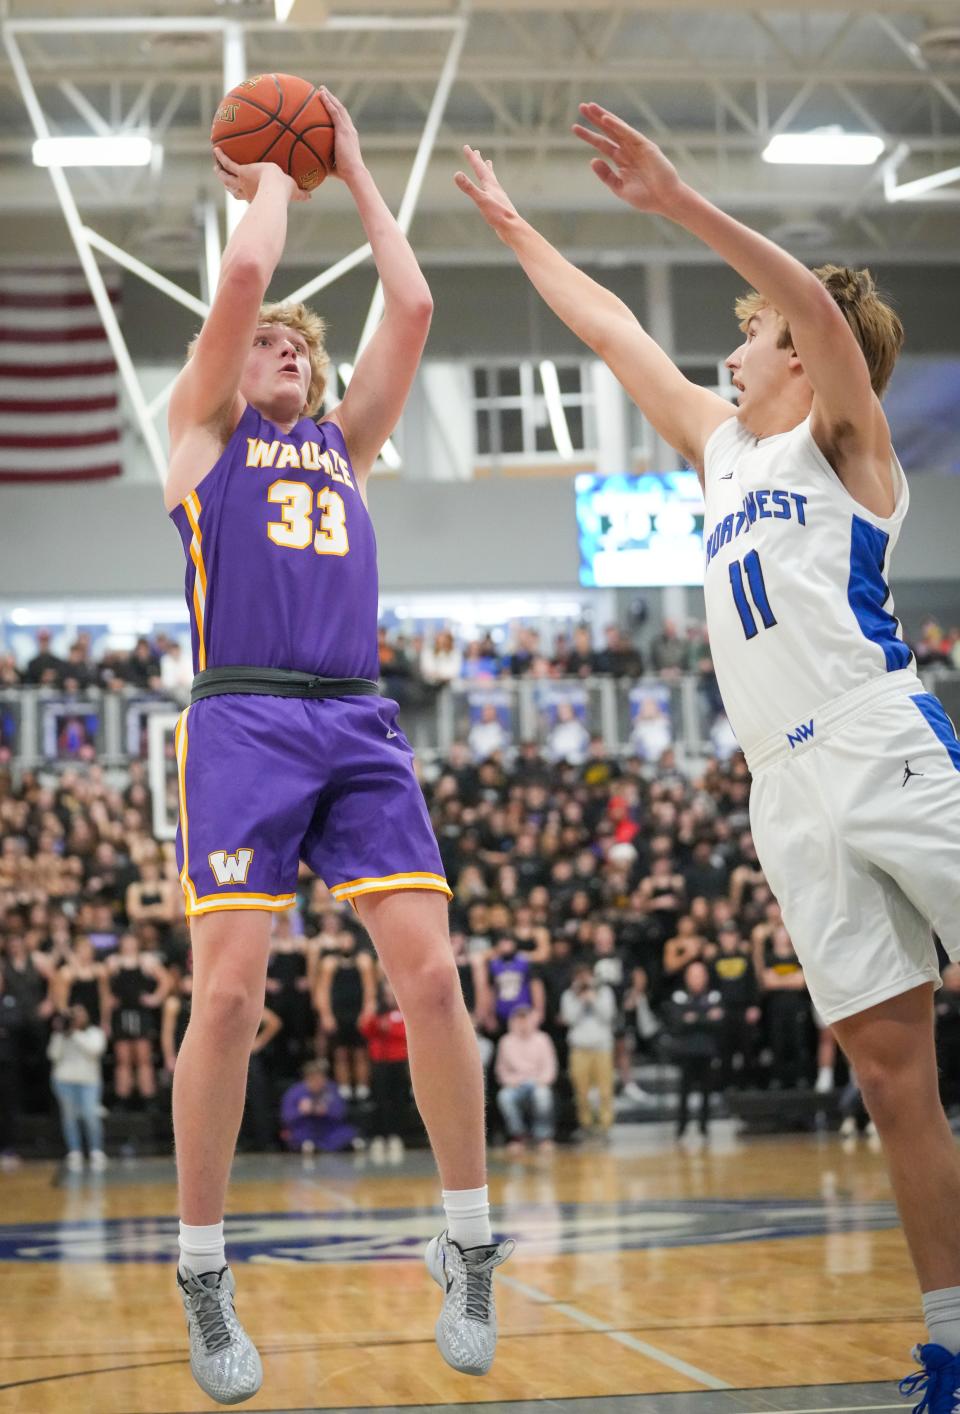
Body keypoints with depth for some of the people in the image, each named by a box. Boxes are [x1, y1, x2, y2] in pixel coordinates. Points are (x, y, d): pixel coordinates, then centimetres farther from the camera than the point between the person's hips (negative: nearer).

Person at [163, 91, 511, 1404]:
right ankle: (204, 1279, 0)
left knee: (430, 973, -7)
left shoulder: (345, 444, 25)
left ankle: (469, 1248, 4)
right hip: (242, 718, -4)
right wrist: (273, 177, 18)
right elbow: (242, 276, 1)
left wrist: (355, 173, 24)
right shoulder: (203, 429, 14)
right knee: (230, 994, -11)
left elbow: (411, 309, 17)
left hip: (360, 723, 4)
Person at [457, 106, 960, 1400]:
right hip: (789, 794, 6)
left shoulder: (843, 440, 4)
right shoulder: (722, 446, 24)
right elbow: (612, 331, 33)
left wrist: (677, 202, -22)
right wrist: (516, 229, 38)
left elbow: (819, 306, -16)